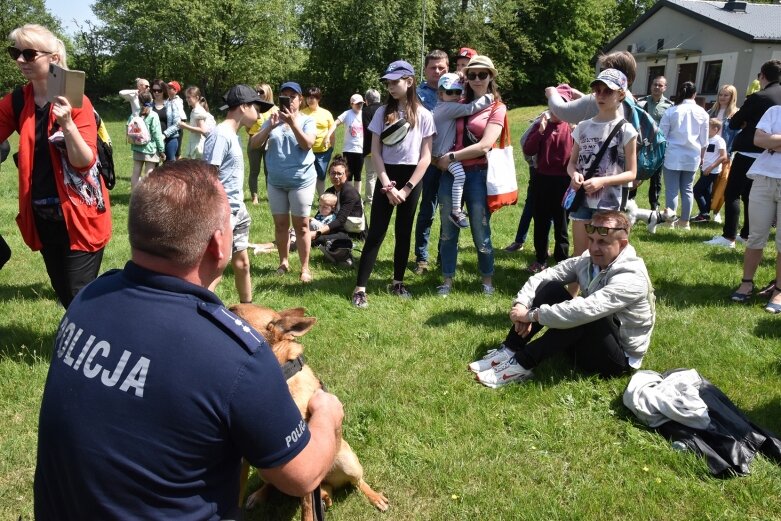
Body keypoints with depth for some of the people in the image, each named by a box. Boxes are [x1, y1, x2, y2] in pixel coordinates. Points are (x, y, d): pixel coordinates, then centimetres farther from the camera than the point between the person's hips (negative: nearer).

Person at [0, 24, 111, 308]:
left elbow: (84, 163, -17)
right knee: (64, 294, 15)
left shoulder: (76, 103, -11)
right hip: (43, 216, 6)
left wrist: (66, 123, -29)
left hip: (79, 215, -6)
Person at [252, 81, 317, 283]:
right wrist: (270, 127, -19)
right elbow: (254, 144, -4)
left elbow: (307, 144, -19)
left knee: (301, 225, 2)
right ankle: (283, 262, 24)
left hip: (301, 181, -3)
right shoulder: (272, 120, 3)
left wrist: (293, 123, -28)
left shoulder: (307, 120, -4)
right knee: (280, 224, 11)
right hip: (276, 182, 3)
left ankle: (305, 267, 9)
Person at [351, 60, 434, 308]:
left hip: (412, 178, 0)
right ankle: (360, 287, -2)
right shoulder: (382, 112, 2)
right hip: (386, 177, 0)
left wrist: (406, 189, -11)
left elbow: (425, 157, -5)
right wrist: (387, 185, -11)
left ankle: (397, 282, 23)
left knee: (404, 232, 10)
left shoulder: (423, 115, -2)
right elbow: (375, 152, -1)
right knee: (376, 232, -3)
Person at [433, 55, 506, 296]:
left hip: (478, 174, -4)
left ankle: (487, 280, 21)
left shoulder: (497, 108, 1)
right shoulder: (459, 104, 15)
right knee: (448, 231, 6)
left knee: (481, 232, 4)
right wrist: (440, 158, -2)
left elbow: (485, 145, -12)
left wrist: (451, 157, -11)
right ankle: (447, 280, 18)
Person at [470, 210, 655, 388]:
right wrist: (521, 304, -23)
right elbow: (542, 277, -4)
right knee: (551, 289, -12)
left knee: (585, 316, -36)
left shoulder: (631, 278, -26)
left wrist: (531, 315, -32)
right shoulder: (588, 261, -4)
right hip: (588, 341, 7)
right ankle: (509, 352, -14)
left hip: (619, 358, -7)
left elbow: (585, 310, -38)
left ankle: (522, 364, -28)